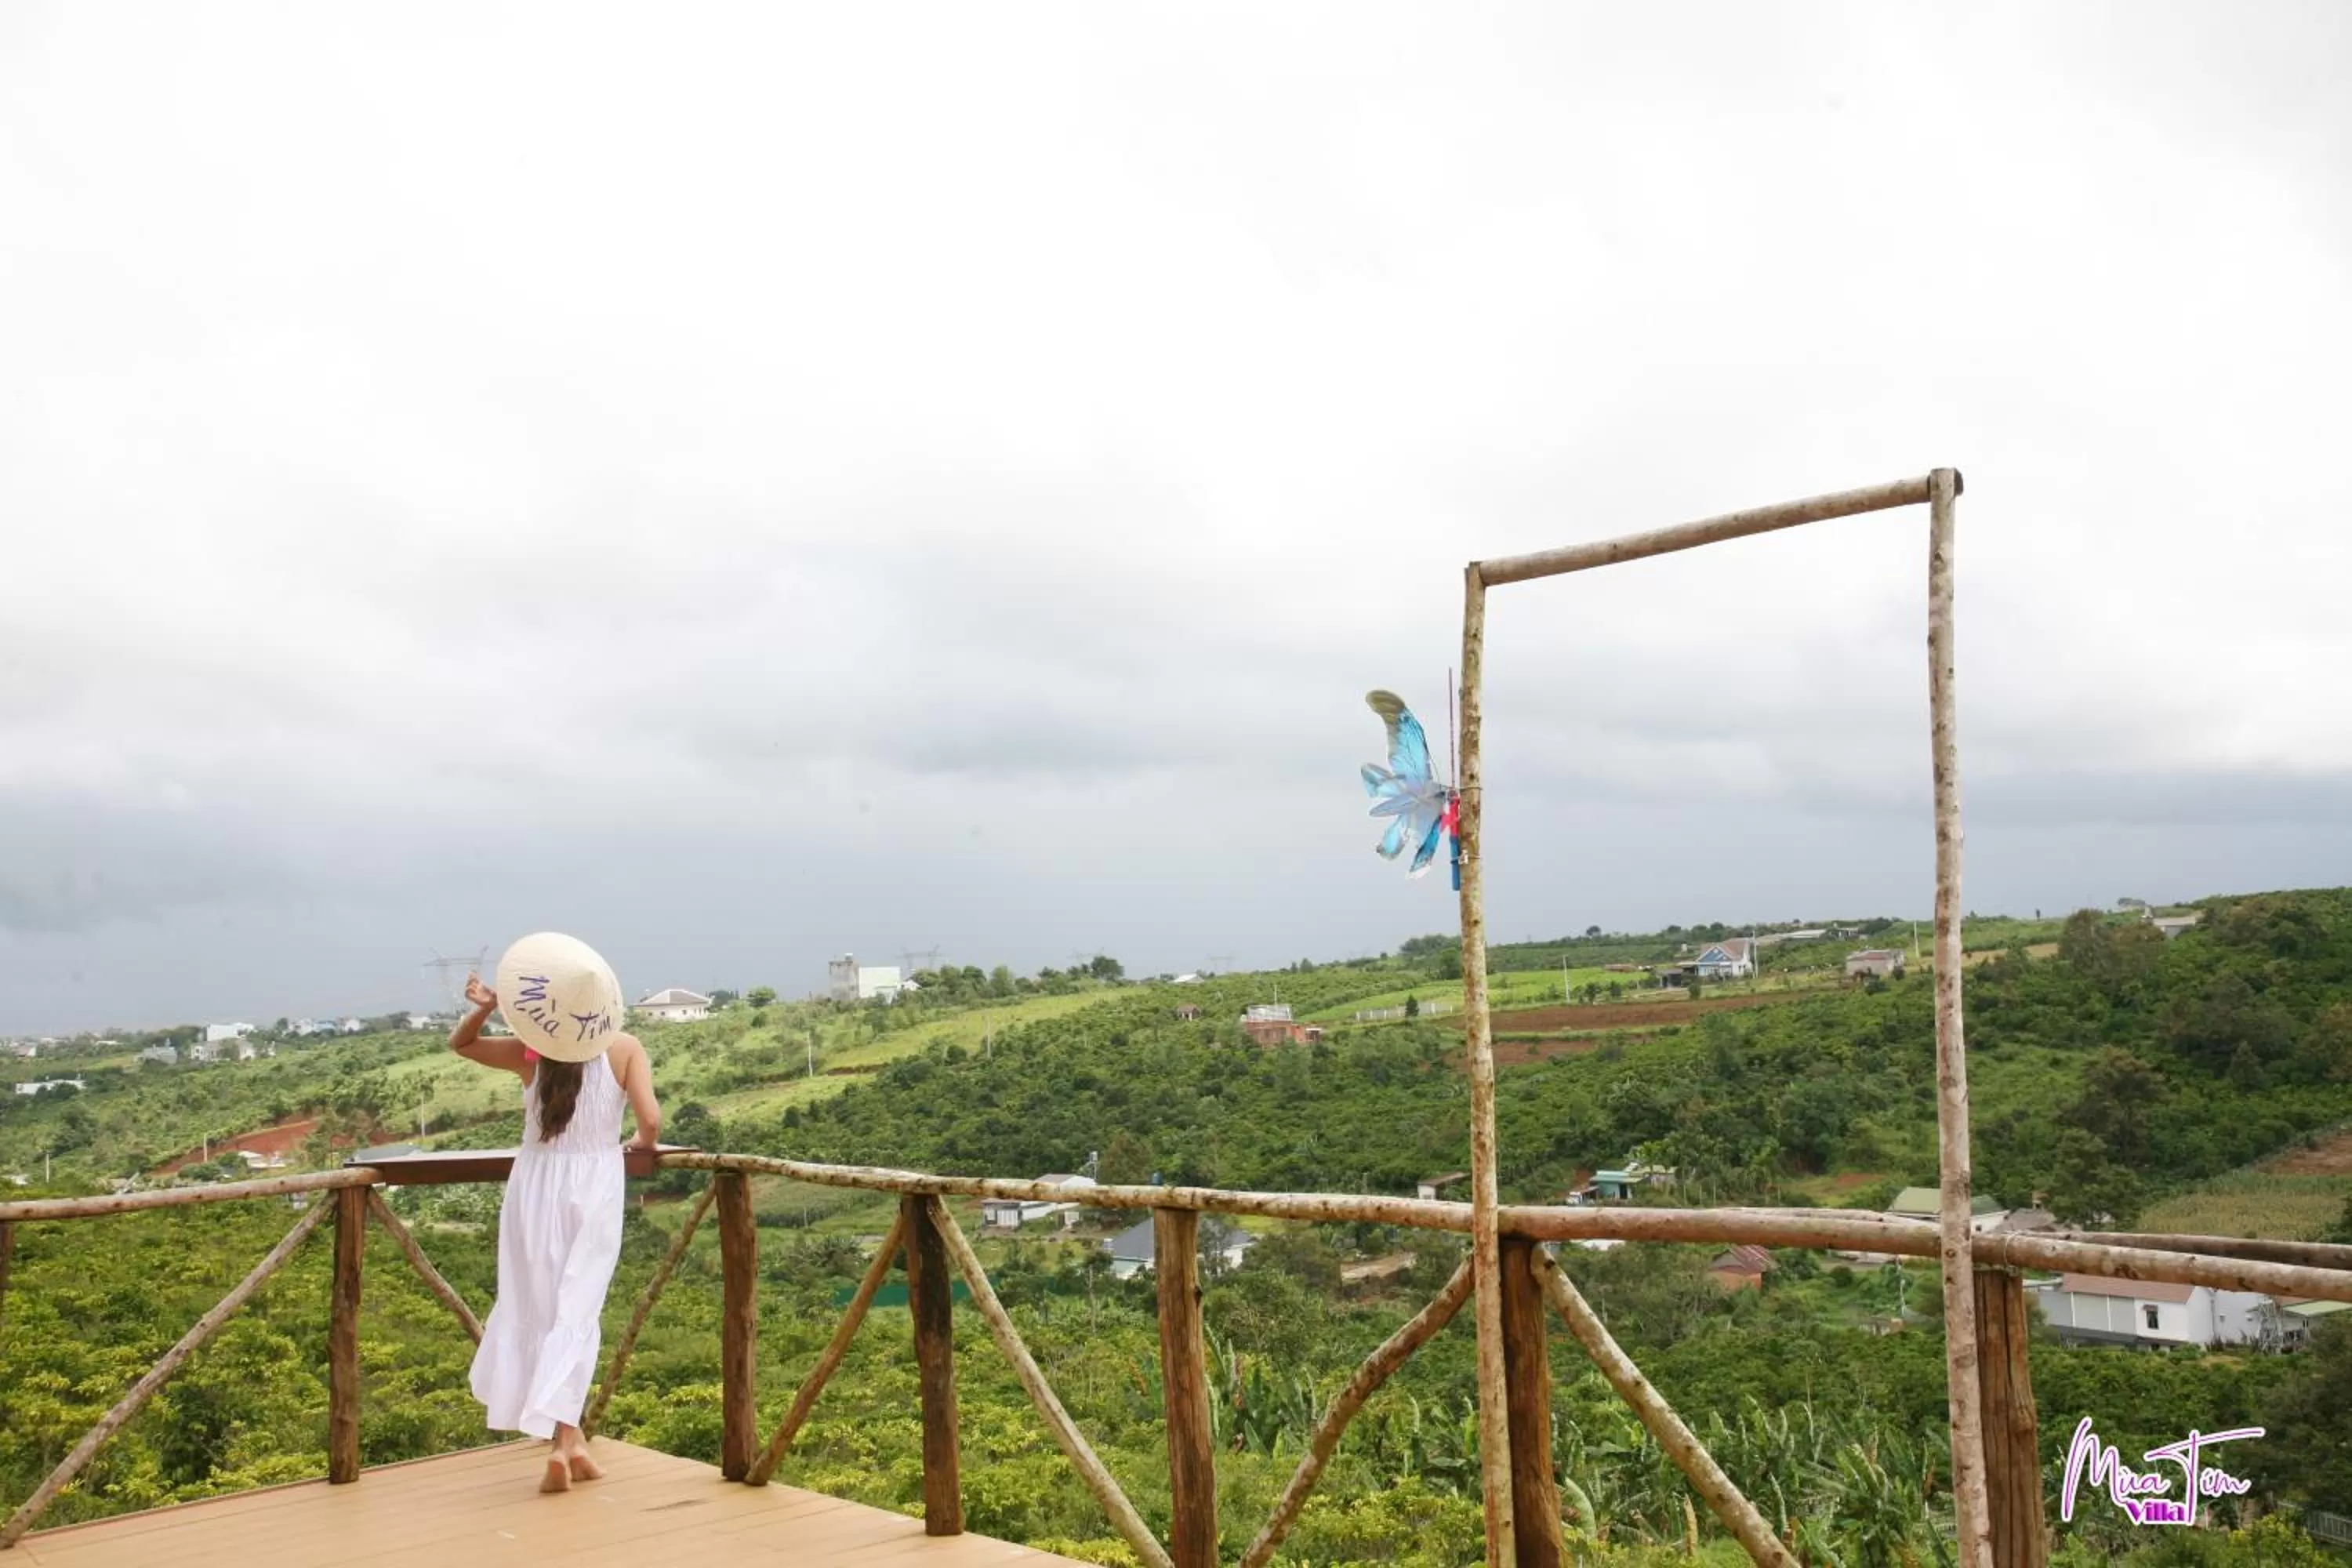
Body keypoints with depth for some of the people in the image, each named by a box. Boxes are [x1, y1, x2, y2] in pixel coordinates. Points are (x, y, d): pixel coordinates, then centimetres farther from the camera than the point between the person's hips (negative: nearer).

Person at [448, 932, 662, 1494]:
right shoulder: (625, 1048, -8)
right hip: (596, 1188, -1)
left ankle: (569, 1438, 17)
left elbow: (460, 1044, 14)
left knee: (536, 1309, 13)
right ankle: (562, 1439, -9)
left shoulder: (530, 1053, -2)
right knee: (576, 1313, 2)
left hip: (536, 1187, 2)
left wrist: (484, 1008, -5)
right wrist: (640, 1147, 8)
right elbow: (650, 1121, -15)